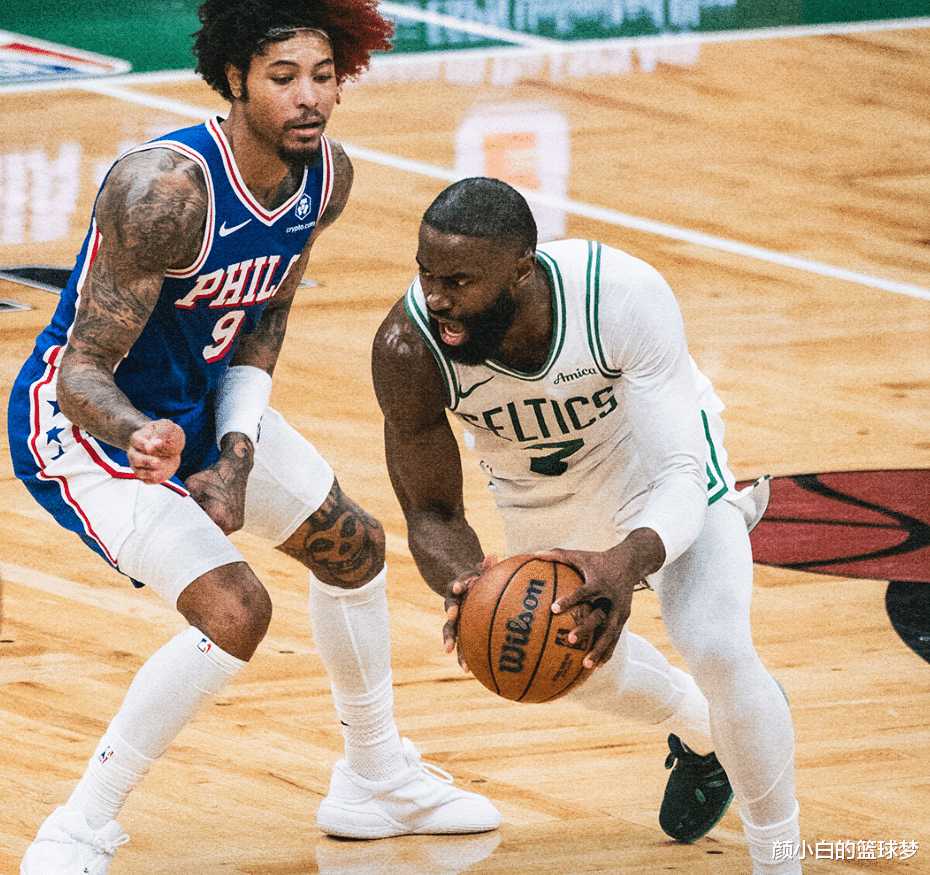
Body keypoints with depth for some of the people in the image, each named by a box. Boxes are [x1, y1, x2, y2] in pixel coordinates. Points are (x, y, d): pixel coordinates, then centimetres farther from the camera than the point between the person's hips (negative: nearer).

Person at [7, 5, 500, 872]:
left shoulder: (327, 177, -10)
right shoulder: (164, 188, -35)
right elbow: (80, 370, -33)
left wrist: (237, 456, -6)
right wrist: (140, 438, -54)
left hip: (197, 402, 9)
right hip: (82, 421, -8)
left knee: (352, 547, 20)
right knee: (234, 609, -25)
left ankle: (375, 779, 44)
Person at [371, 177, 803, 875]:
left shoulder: (624, 296, -41)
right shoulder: (408, 347, -35)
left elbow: (681, 479, -41)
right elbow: (432, 513, -22)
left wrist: (629, 560, -63)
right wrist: (466, 588, -46)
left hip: (648, 453, -3)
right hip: (537, 488, 4)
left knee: (717, 649, -21)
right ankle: (701, 730, 54)